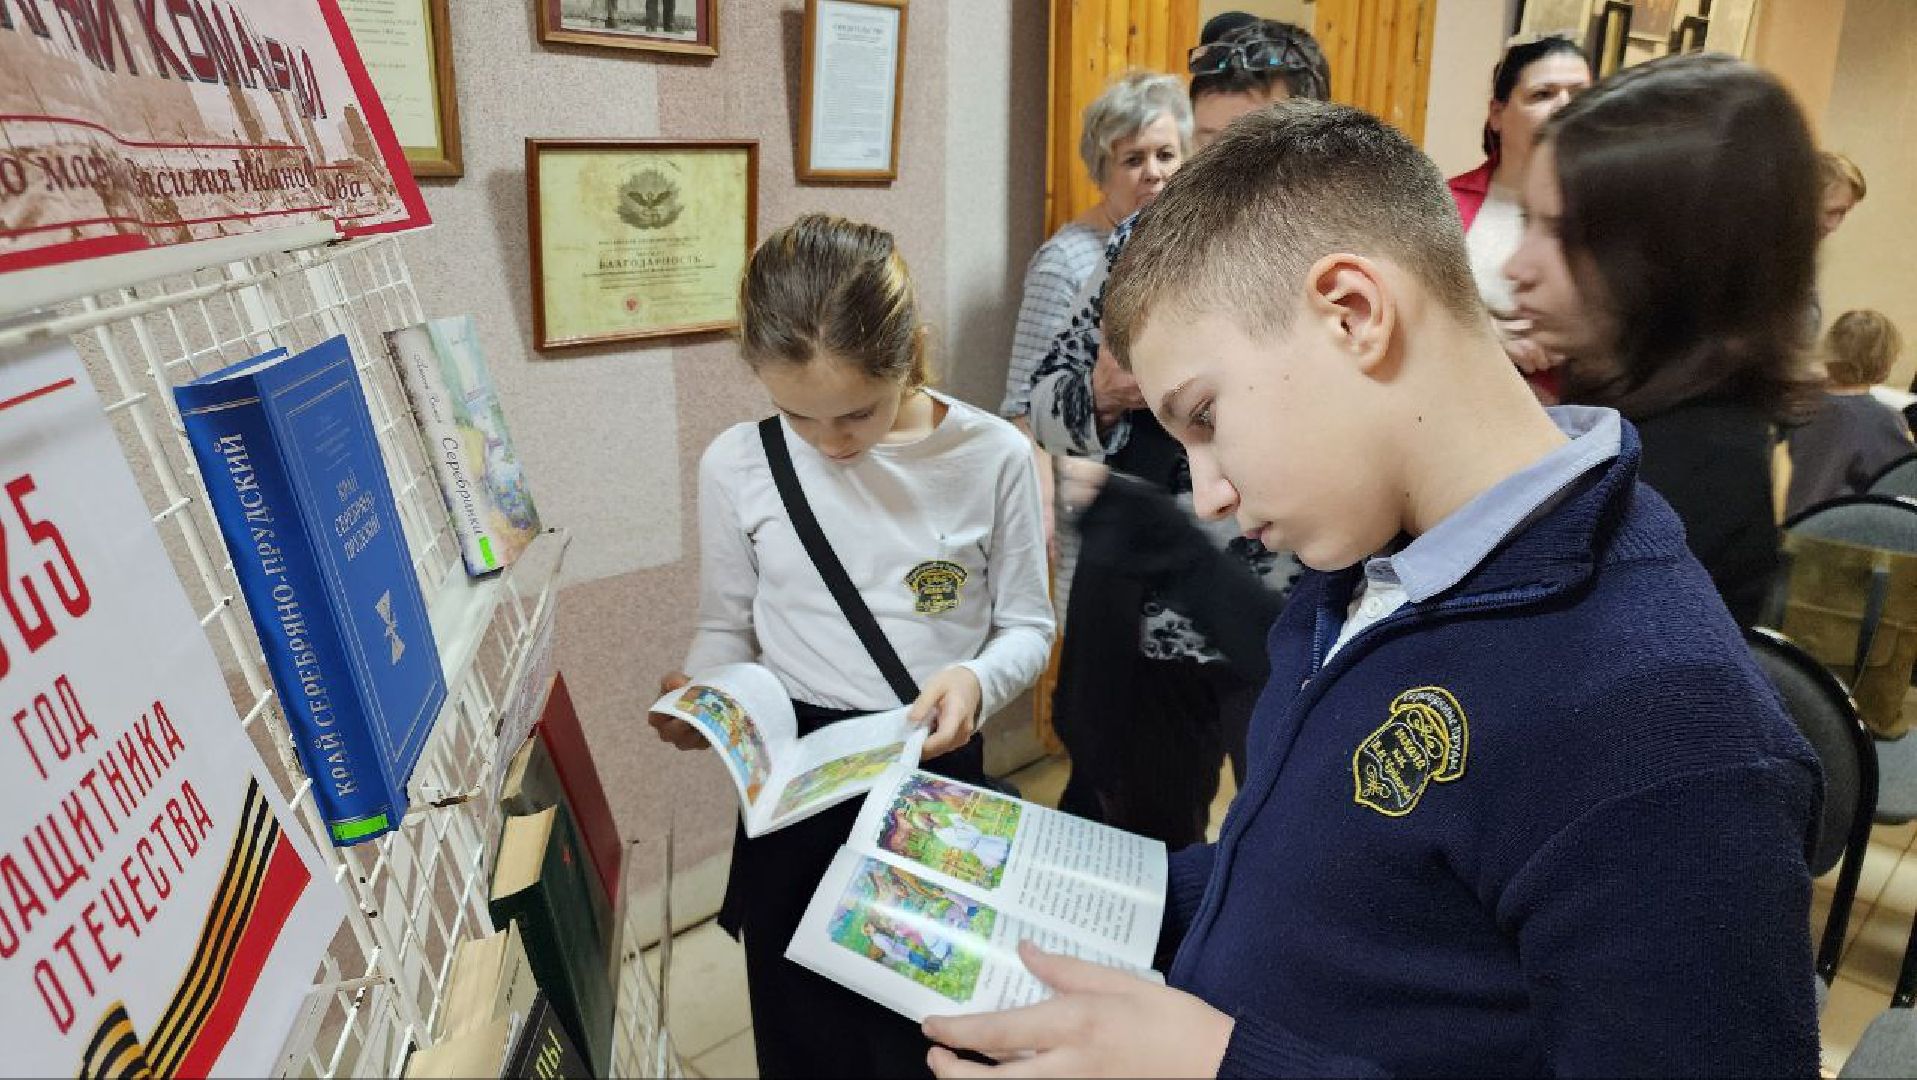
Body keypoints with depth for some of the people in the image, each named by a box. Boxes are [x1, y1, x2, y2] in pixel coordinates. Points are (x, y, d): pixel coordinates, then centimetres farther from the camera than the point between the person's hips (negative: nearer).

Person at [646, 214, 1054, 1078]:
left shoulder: (992, 456, -10)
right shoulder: (738, 465, -6)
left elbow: (1027, 625, -2)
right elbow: (728, 630, 4)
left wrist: (978, 678, -22)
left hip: (940, 778, -1)